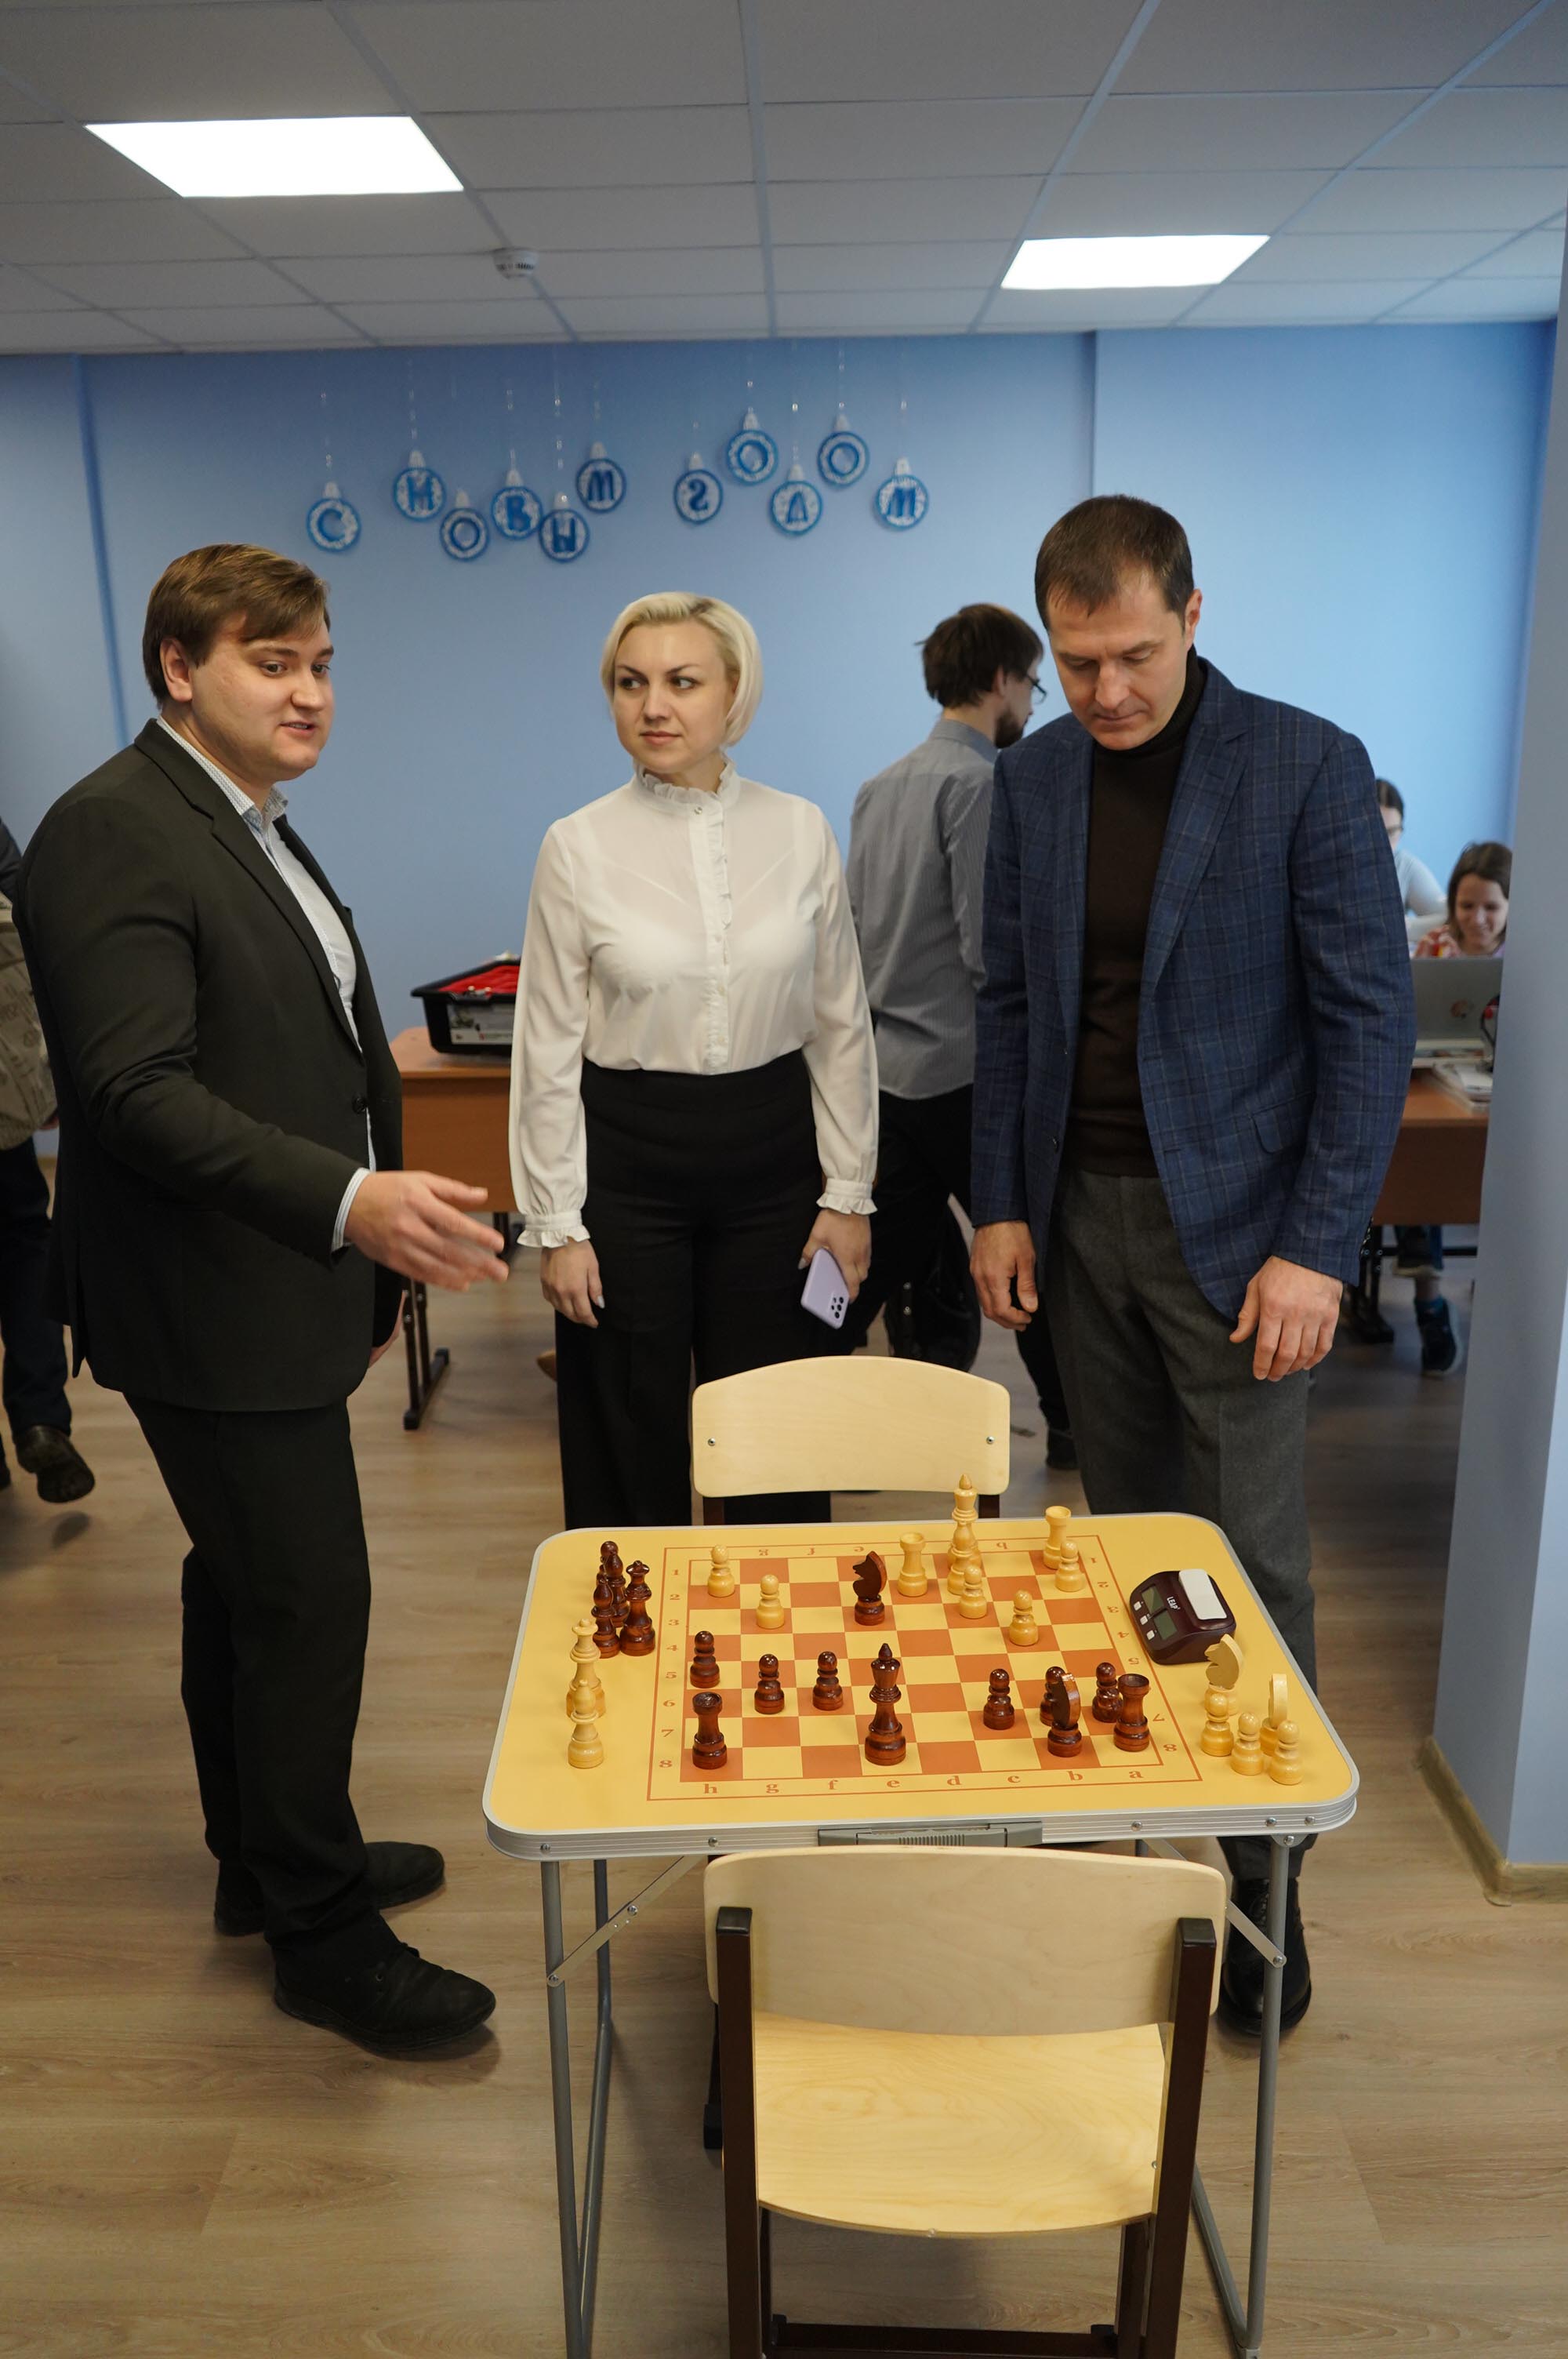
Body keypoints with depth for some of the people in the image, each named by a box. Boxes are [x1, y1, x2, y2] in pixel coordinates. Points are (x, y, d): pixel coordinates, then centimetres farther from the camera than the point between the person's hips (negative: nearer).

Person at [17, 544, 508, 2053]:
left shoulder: (254, 833, 15)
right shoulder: (113, 831, -17)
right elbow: (136, 1091, -26)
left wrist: (365, 1257, 20)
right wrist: (347, 1201, -36)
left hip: (277, 1296, 10)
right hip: (213, 1306, -10)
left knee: (250, 1588, 20)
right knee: (308, 1601, -3)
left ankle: (265, 1861, 37)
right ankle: (322, 1938, 14)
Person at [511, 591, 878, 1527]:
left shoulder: (802, 832, 0)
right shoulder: (579, 846, -5)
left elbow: (841, 1026, 5)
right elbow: (548, 1048, -2)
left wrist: (850, 1191, 4)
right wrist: (557, 1222, -3)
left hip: (771, 1159, 2)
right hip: (628, 1166, -1)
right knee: (631, 1450, 10)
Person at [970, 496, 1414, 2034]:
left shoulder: (1306, 768, -9)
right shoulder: (1033, 778, 6)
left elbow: (1370, 1017, -9)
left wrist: (1318, 1246, -13)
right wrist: (1002, 1202, 6)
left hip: (1230, 1220, -4)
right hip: (1078, 1214, 4)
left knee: (1252, 1558, 1)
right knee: (1129, 1534, 13)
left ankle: (1265, 1880, 17)